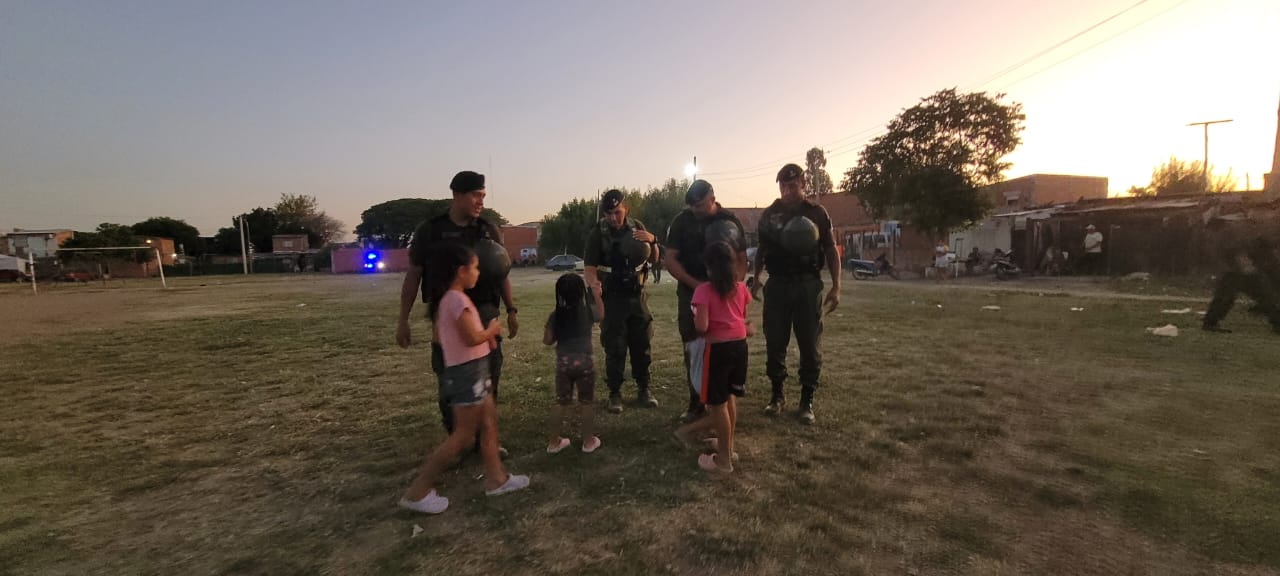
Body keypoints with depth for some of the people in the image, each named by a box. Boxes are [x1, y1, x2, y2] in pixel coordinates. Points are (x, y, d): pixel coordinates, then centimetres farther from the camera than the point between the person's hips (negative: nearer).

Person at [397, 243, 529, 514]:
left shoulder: (444, 299, 9)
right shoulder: (458, 299, -21)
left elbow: (438, 336, 15)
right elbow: (473, 338, -24)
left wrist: (485, 336, 10)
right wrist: (492, 329, -2)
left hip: (471, 370, 10)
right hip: (468, 371, -10)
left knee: (490, 423, 17)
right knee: (463, 434, 0)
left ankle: (496, 479, 28)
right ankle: (417, 491, 10)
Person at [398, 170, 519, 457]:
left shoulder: (489, 230, 6)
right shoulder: (430, 231, -1)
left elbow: (502, 273, 12)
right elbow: (413, 275, 2)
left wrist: (511, 310, 8)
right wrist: (403, 321, 1)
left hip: (484, 313, 2)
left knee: (488, 377, 3)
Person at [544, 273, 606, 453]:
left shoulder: (555, 315, -3)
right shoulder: (588, 312, -5)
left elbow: (547, 340, -1)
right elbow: (601, 314, 18)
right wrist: (597, 295, 27)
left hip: (563, 363, 2)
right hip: (584, 361, -2)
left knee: (561, 402, 13)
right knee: (587, 402, 11)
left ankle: (554, 442, 21)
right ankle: (588, 441, 20)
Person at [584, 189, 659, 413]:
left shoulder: (637, 227, 5)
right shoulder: (598, 233, -7)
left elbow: (653, 259, 12)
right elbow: (589, 267, -14)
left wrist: (652, 242, -8)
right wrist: (593, 281, -36)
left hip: (638, 296, 4)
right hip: (612, 299, -3)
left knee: (642, 345, 9)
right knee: (614, 349, -1)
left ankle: (643, 390, 23)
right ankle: (614, 394, 12)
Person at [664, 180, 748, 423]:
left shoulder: (730, 220, 2)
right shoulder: (681, 221, 0)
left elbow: (742, 259, 6)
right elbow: (670, 260, -3)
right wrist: (695, 284, -14)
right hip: (690, 292, 1)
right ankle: (696, 404, 16)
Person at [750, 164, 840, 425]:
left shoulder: (817, 213, 1)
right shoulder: (769, 214, 6)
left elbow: (831, 251, 2)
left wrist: (836, 287, -5)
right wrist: (756, 279, 5)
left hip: (808, 285, -1)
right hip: (777, 285, 2)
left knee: (810, 346, 3)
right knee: (774, 344, 5)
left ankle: (807, 401, 14)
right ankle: (777, 395, 21)